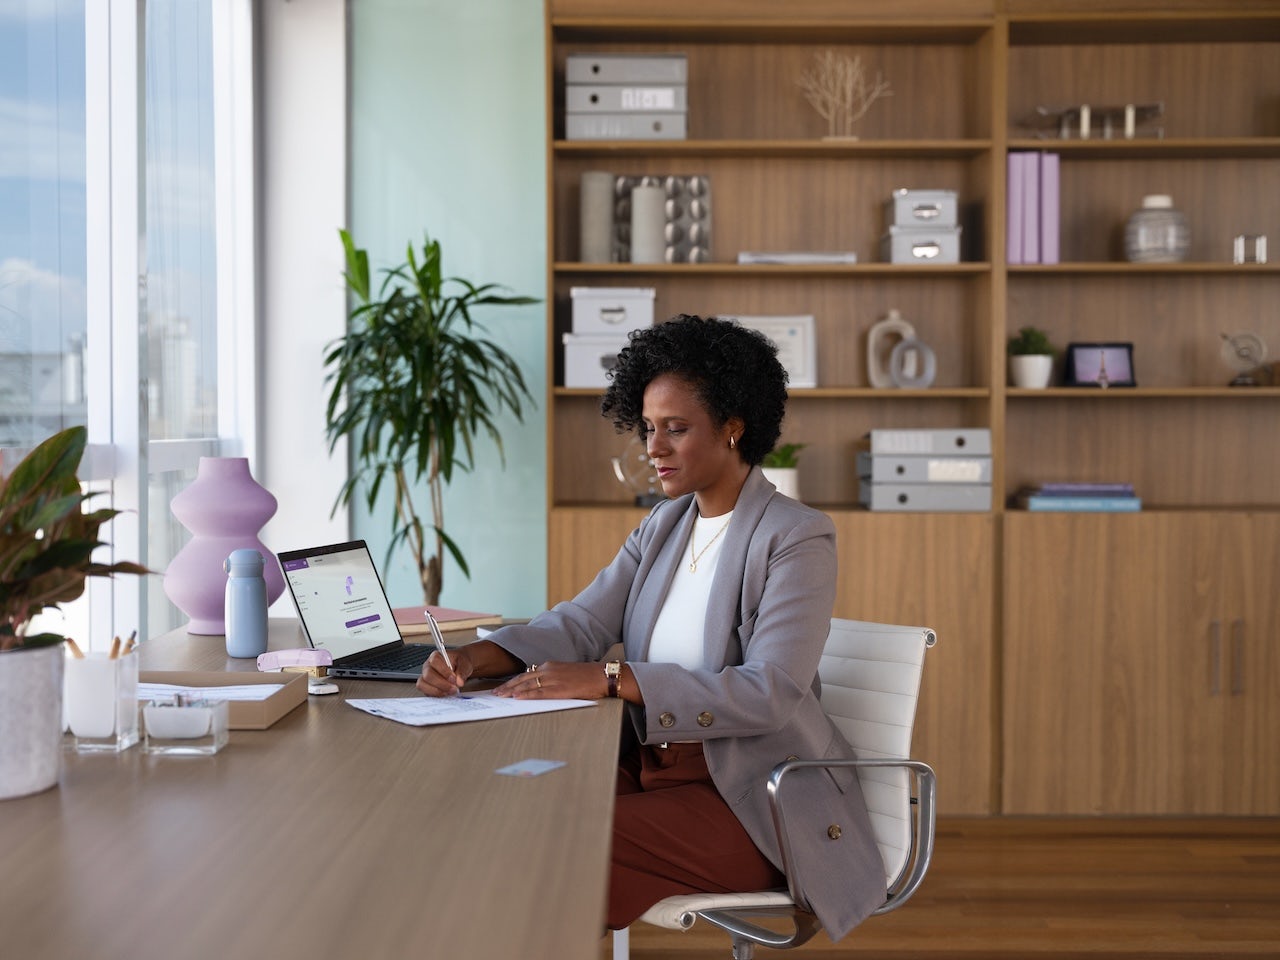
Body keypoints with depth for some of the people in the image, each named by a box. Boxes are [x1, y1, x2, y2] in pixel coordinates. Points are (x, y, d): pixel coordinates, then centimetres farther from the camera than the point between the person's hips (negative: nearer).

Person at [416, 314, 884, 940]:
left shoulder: (798, 538, -13)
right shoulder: (664, 527, 12)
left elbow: (772, 692, -24)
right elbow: (580, 622, 2)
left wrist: (612, 679, -32)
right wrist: (473, 659, -17)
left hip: (753, 799, -7)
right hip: (654, 765, 7)